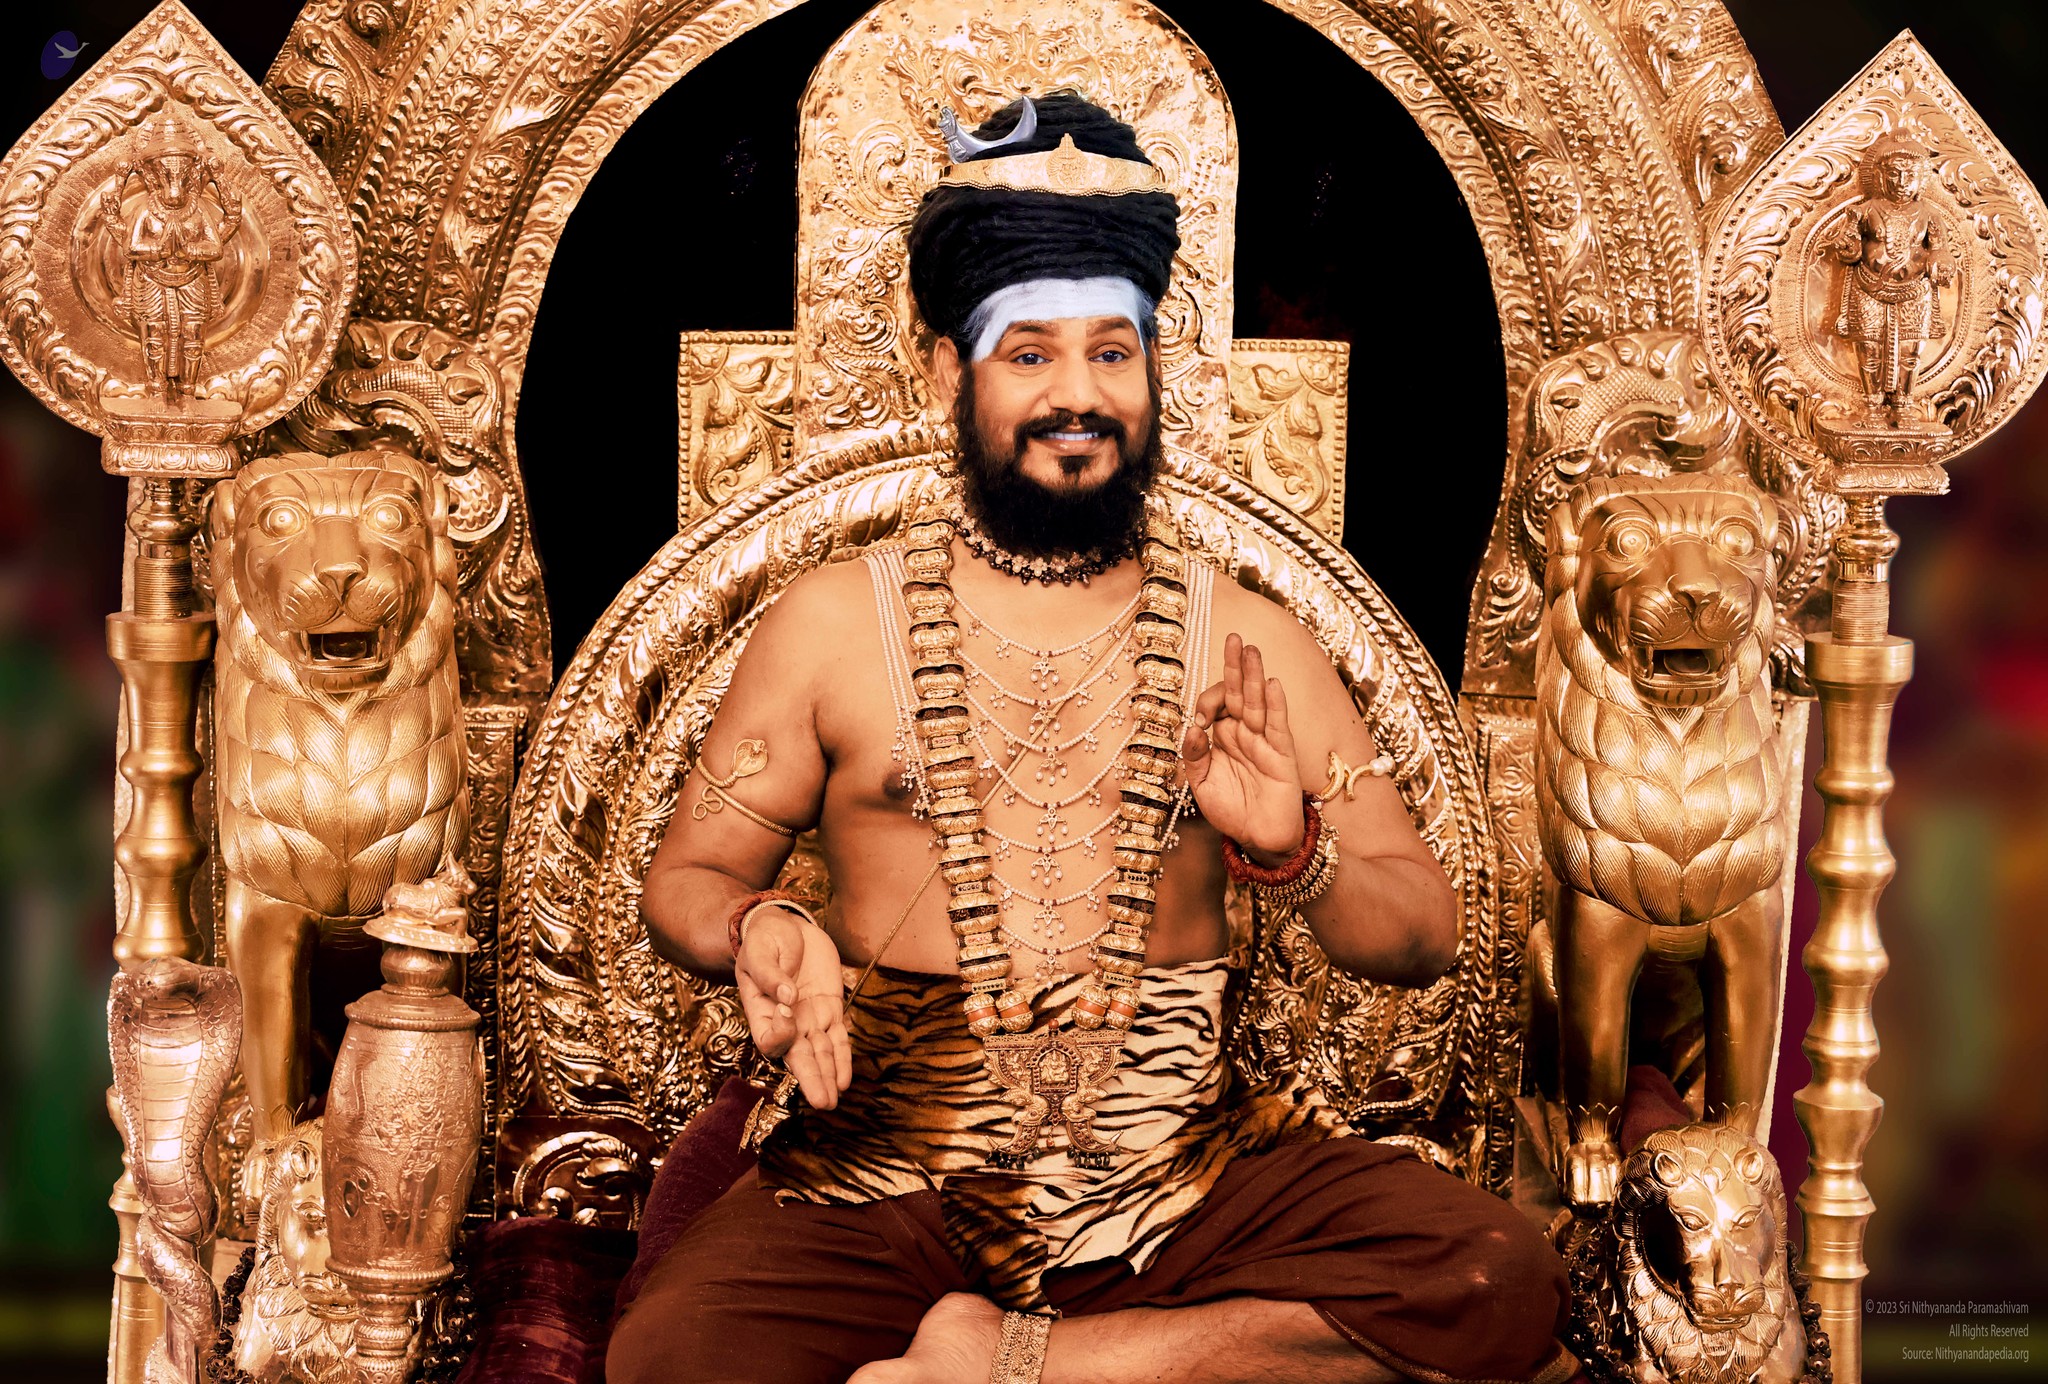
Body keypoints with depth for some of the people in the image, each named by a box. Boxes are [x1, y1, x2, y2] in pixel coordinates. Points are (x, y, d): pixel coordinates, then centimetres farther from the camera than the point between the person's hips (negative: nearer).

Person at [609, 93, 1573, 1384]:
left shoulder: (1245, 641, 9)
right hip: (890, 1195, -2)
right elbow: (686, 872, 10)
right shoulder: (833, 623, 7)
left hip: (1192, 1181, 2)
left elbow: (1424, 930, 7)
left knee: (1503, 1280, -25)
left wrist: (1293, 855, -15)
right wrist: (757, 928, -14)